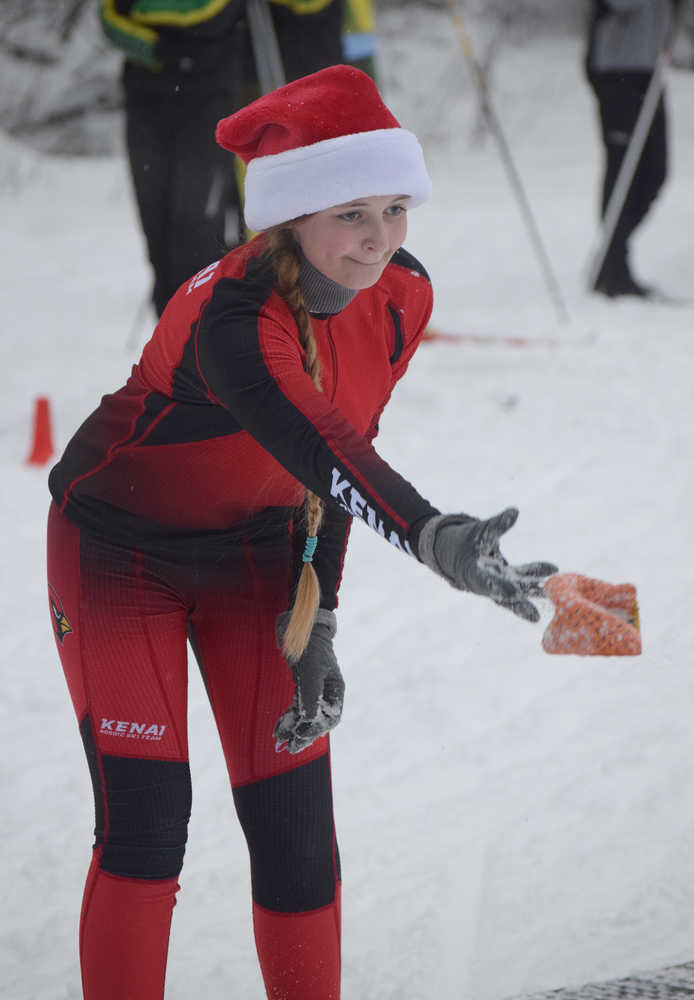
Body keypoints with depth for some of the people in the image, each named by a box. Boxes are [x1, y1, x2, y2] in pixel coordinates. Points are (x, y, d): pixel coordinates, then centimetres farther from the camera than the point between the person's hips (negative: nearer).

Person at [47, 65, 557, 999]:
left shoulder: (401, 298, -15)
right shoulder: (229, 317, -36)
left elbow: (334, 470, -3)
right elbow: (316, 446, -52)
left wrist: (313, 621, -7)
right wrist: (431, 537, -67)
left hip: (253, 554, 5)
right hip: (120, 551, -5)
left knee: (294, 822, 0)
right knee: (146, 817, -11)